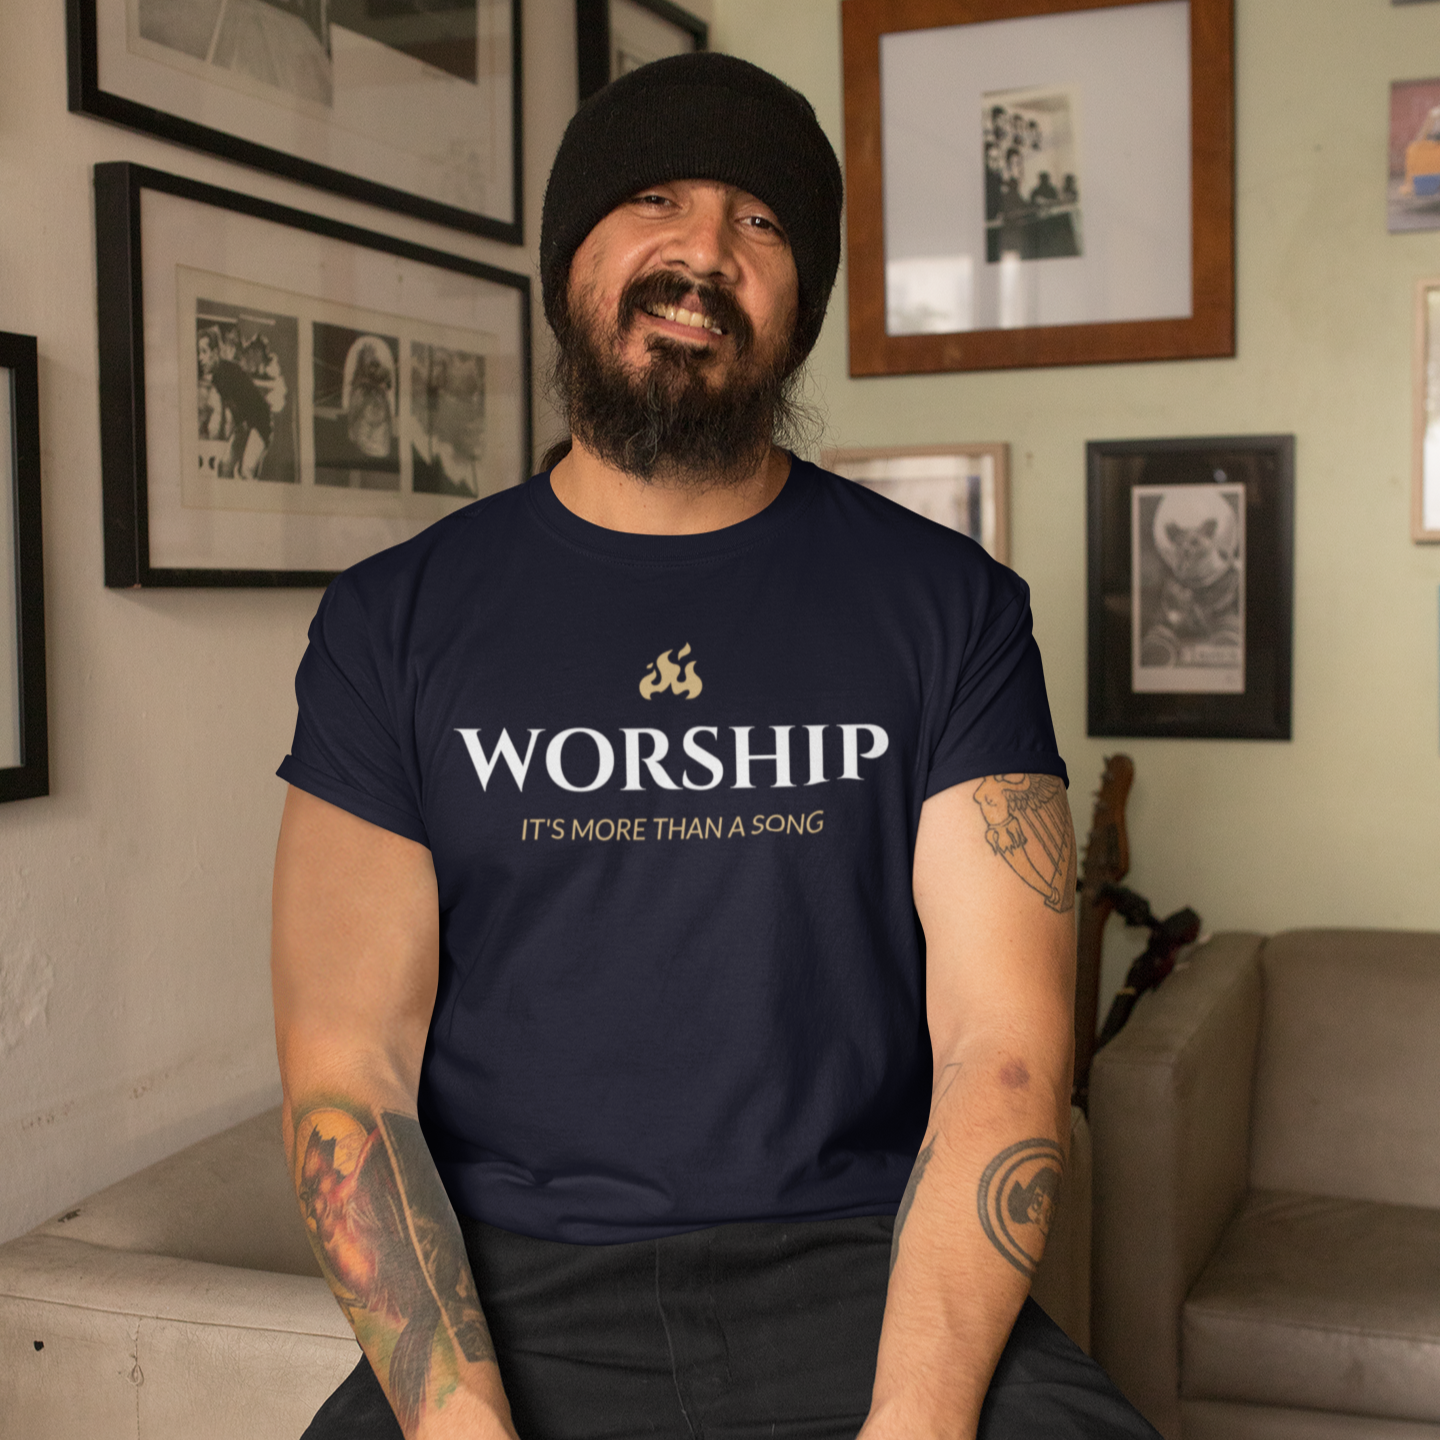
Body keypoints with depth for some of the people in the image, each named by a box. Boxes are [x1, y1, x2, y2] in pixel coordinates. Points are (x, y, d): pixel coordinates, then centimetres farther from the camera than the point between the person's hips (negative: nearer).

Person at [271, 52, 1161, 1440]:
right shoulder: (396, 620, 4)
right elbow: (345, 1069, -2)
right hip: (512, 1290, 0)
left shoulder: (950, 606, 3)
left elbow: (1001, 1043, -5)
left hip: (864, 1272, 1)